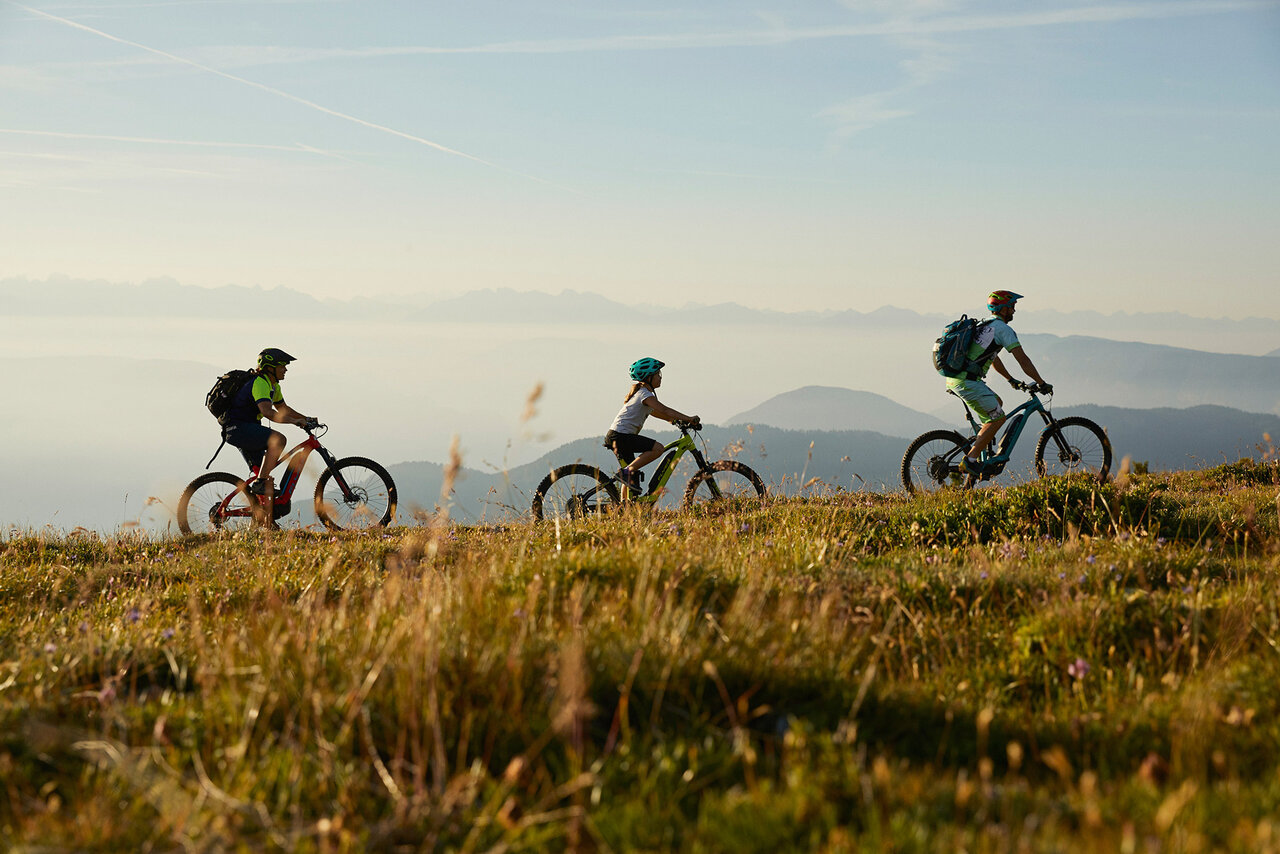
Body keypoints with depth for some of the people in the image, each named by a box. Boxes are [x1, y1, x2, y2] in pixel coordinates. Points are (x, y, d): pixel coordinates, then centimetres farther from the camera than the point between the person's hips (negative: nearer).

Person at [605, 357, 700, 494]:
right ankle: (627, 471, -17)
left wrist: (678, 420, 20)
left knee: (631, 472, 15)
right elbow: (664, 410, -20)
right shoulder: (645, 394, -11)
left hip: (616, 436, 10)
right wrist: (688, 418, -19)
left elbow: (658, 413, 28)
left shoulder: (640, 393, 21)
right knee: (657, 448, -20)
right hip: (620, 435, -10)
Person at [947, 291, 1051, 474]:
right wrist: (1042, 383, -2)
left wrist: (1011, 380, 41)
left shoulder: (985, 326, 24)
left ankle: (978, 446, 19)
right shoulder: (1003, 329, -5)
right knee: (998, 417, -3)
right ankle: (970, 460, -7)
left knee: (997, 403, 24)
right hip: (967, 381, -9)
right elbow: (1023, 359, -8)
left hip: (954, 378, 9)